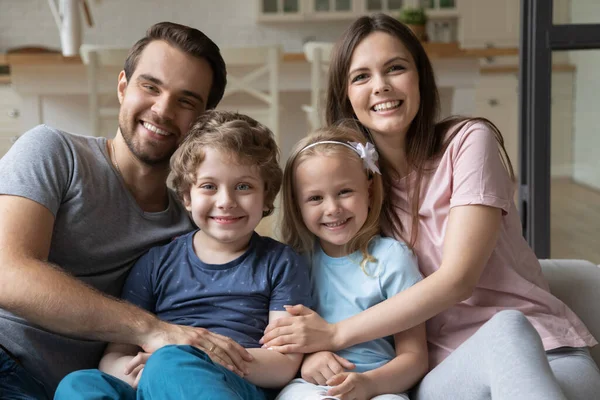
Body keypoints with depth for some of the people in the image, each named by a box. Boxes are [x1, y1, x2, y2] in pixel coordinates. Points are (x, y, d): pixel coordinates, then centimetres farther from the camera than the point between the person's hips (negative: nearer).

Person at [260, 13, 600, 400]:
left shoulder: (468, 141, -2)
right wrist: (313, 347, -20)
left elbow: (457, 278, -12)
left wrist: (337, 334, -14)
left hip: (544, 347, -1)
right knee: (504, 330, -35)